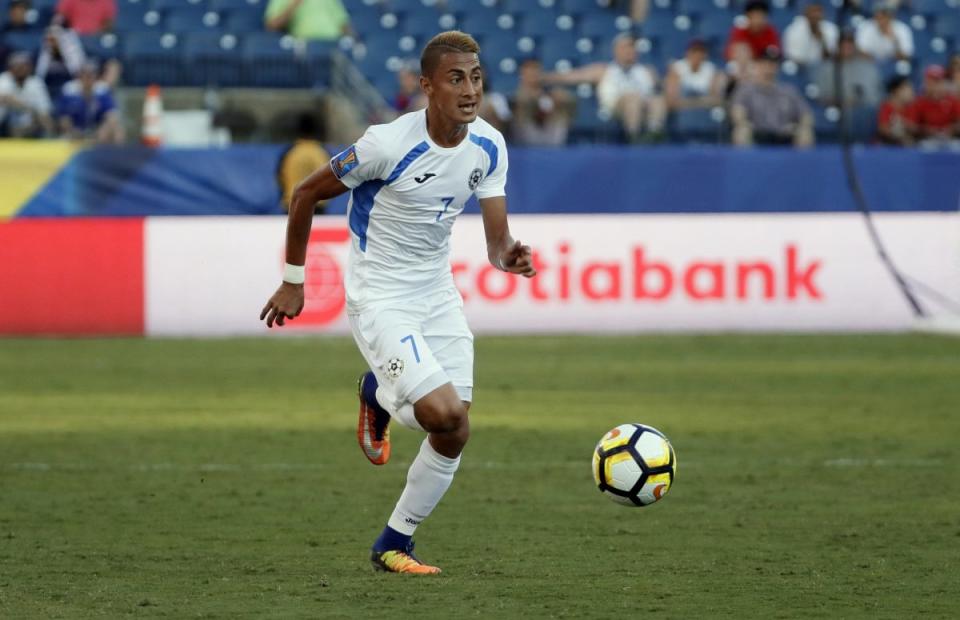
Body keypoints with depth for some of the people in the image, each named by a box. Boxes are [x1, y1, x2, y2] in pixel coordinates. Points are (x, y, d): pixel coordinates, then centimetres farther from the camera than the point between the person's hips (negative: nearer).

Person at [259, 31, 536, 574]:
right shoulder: (388, 144, -23)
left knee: (455, 435, 2)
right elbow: (306, 194, -10)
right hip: (380, 300, -6)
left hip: (439, 295, 6)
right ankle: (379, 396, 13)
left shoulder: (488, 146, -6)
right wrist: (293, 281, -3)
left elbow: (497, 241, -2)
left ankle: (394, 545, 20)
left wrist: (509, 256, -27)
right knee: (443, 412, -22)